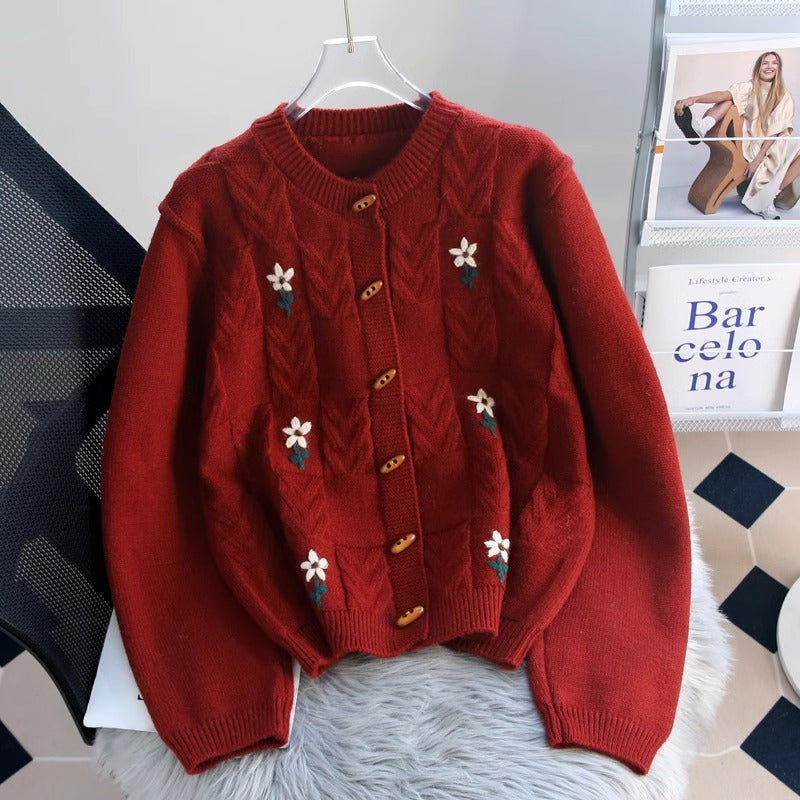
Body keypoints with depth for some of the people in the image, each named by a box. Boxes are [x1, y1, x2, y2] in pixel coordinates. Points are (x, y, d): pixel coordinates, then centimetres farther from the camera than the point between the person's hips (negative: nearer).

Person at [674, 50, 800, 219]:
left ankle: (764, 199, -35)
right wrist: (693, 99, -39)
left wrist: (758, 159, -23)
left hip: (770, 146, 0)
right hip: (746, 142, 0)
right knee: (730, 99, -9)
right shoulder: (748, 87, 2)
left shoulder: (785, 98, 2)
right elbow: (724, 94, -19)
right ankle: (700, 129, -40)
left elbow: (775, 131, -9)